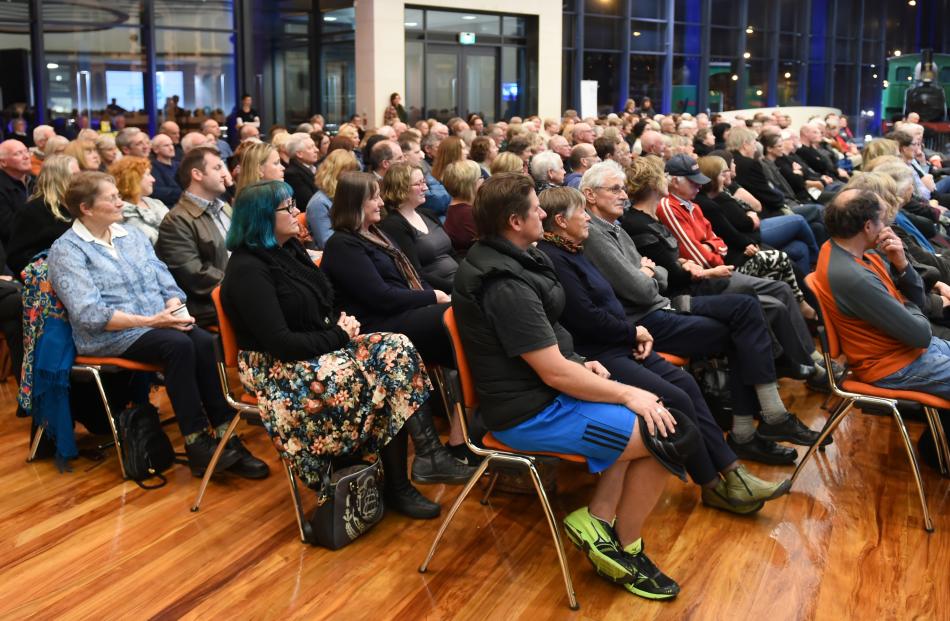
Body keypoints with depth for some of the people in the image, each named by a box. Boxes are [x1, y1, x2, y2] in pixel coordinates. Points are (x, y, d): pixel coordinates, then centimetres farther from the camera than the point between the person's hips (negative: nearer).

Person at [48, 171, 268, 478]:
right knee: (178, 345, -32)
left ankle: (227, 439, -25)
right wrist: (149, 320, -22)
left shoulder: (132, 235, 16)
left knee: (204, 341, -25)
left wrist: (174, 307, -11)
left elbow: (166, 282, 13)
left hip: (158, 323, 6)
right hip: (109, 336, -6)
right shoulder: (67, 250, -5)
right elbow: (89, 314, -17)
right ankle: (197, 446, -27)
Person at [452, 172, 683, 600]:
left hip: (531, 389, 10)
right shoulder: (506, 286, -26)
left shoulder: (495, 258, 6)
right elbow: (555, 374, -24)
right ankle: (624, 549, 7)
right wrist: (628, 394, -14)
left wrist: (580, 365, 9)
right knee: (660, 433, -10)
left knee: (638, 419, 15)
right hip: (529, 412, -10)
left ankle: (599, 521, 11)